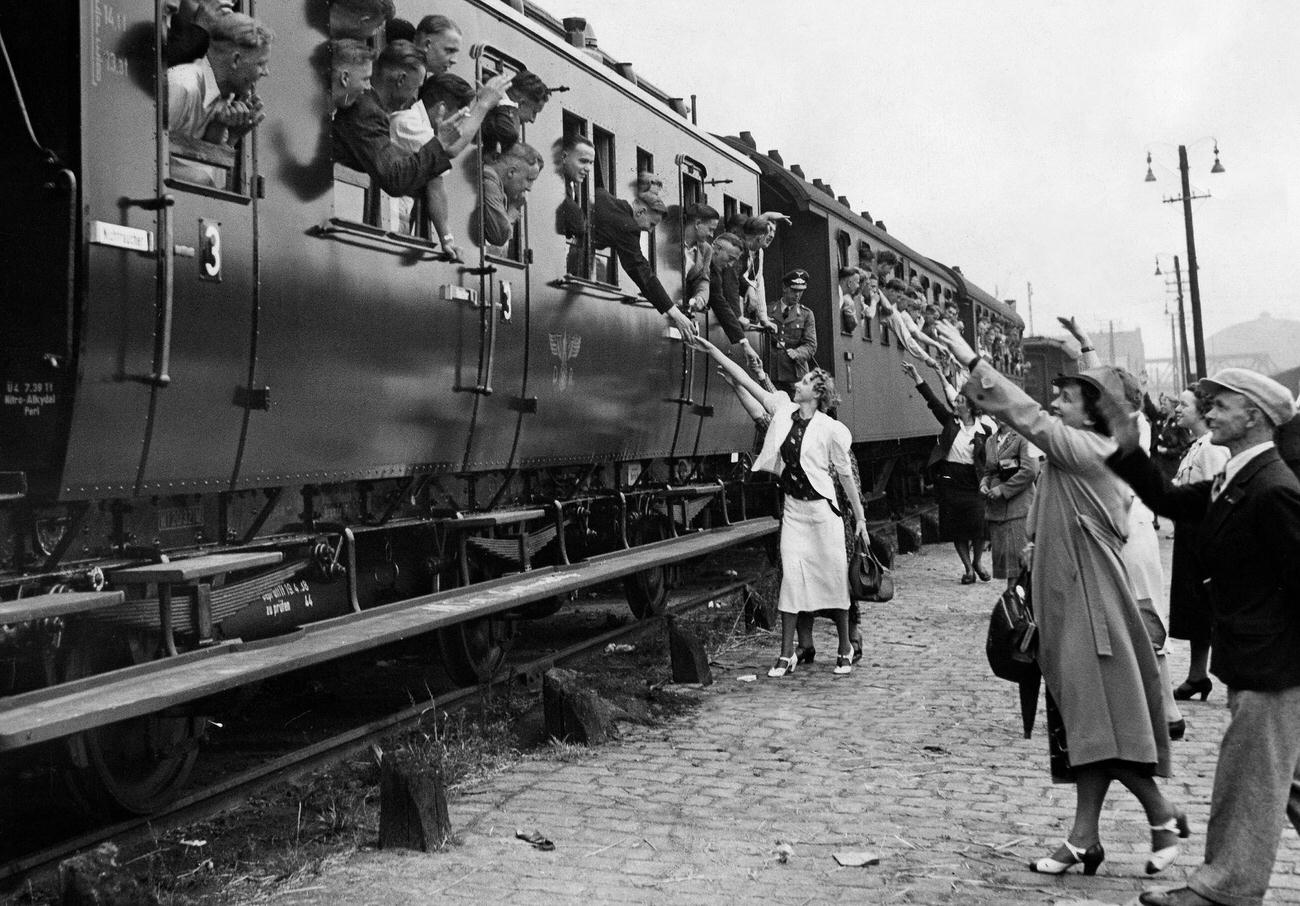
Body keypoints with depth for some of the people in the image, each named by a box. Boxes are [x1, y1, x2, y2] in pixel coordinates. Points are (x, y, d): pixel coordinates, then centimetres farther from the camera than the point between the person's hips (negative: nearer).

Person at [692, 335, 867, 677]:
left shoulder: (831, 429, -9)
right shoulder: (783, 410, 3)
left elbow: (846, 474, -4)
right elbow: (745, 380, 2)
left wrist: (860, 518, 0)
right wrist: (711, 350, 0)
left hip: (822, 509, -4)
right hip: (793, 508, 4)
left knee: (834, 575, 2)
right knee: (791, 575, 1)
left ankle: (845, 649, 17)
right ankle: (787, 654, 6)